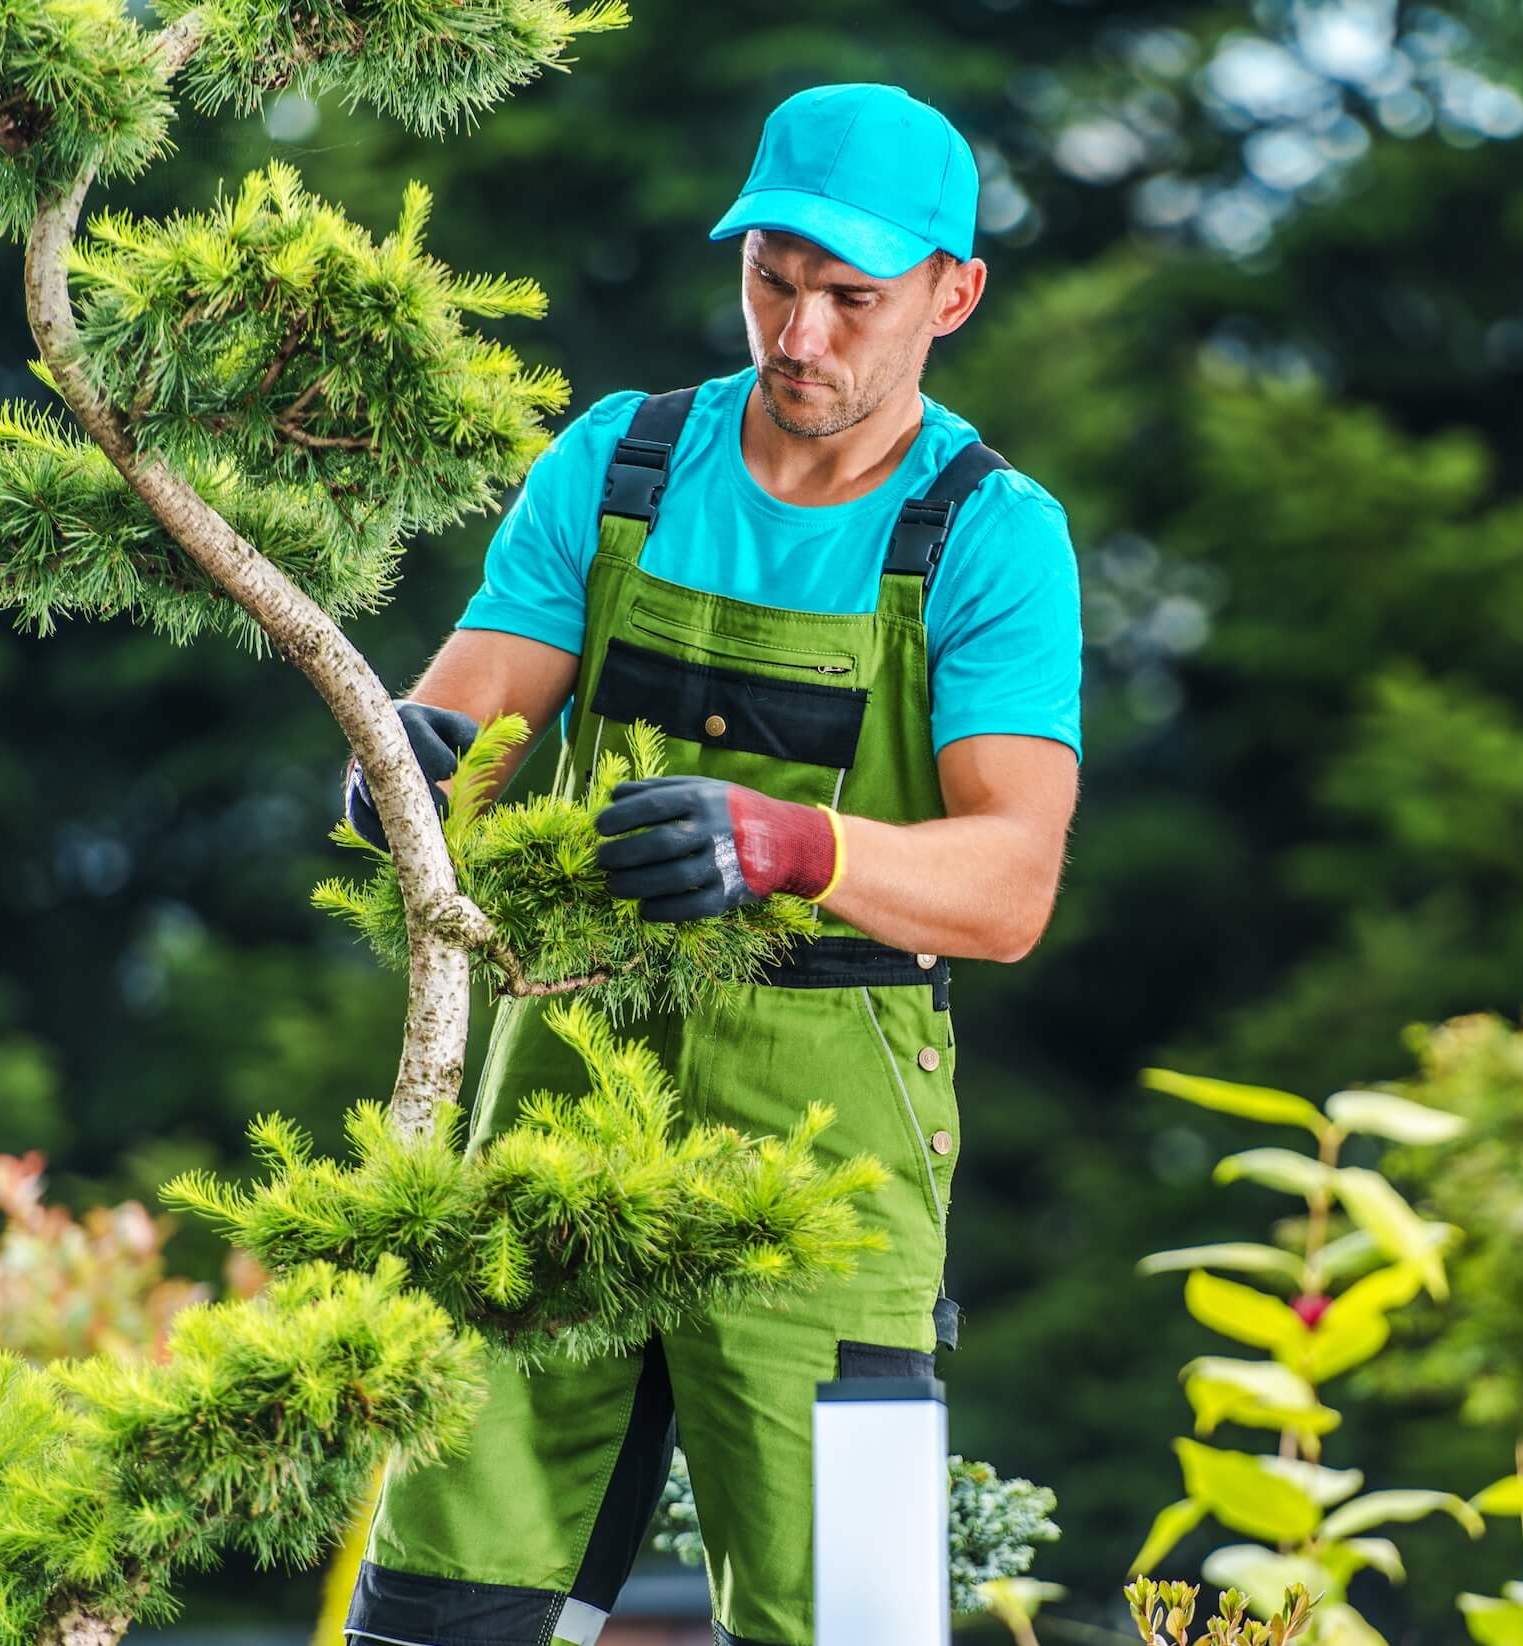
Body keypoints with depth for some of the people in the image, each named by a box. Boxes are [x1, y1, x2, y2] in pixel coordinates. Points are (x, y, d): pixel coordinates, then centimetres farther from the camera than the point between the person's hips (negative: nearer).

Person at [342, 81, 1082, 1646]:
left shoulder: (993, 535, -4)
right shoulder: (612, 467, 6)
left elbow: (1011, 884, -16)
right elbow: (462, 705, 1)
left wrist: (792, 841, -35)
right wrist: (420, 752, -25)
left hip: (822, 1106, -3)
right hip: (573, 1053, 3)